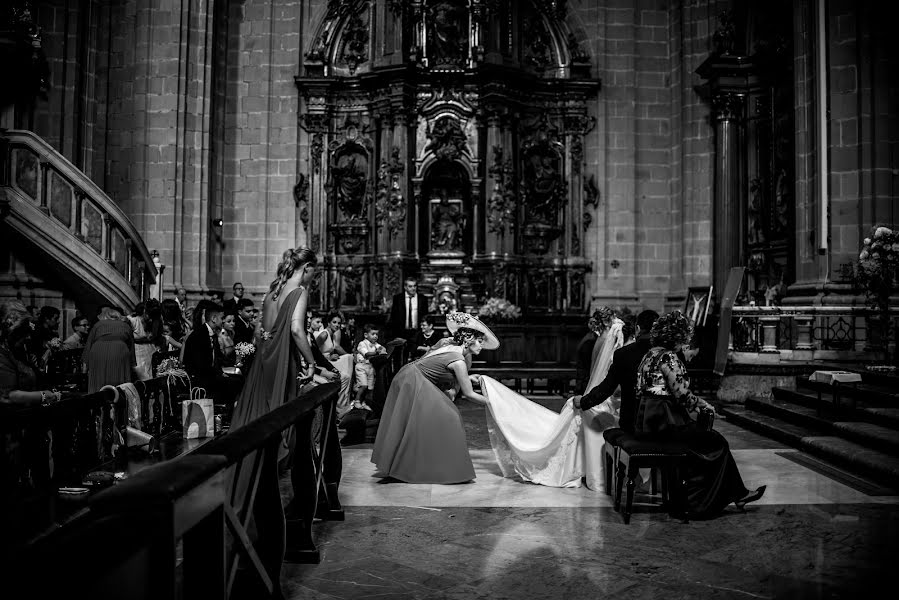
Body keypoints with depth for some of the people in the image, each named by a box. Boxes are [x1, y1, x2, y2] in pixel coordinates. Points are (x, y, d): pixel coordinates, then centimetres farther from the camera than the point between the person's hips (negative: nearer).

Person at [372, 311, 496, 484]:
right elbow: (469, 394, -14)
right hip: (412, 384, -9)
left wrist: (466, 378, 6)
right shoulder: (458, 361, -21)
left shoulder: (452, 347, 5)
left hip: (409, 378, 9)